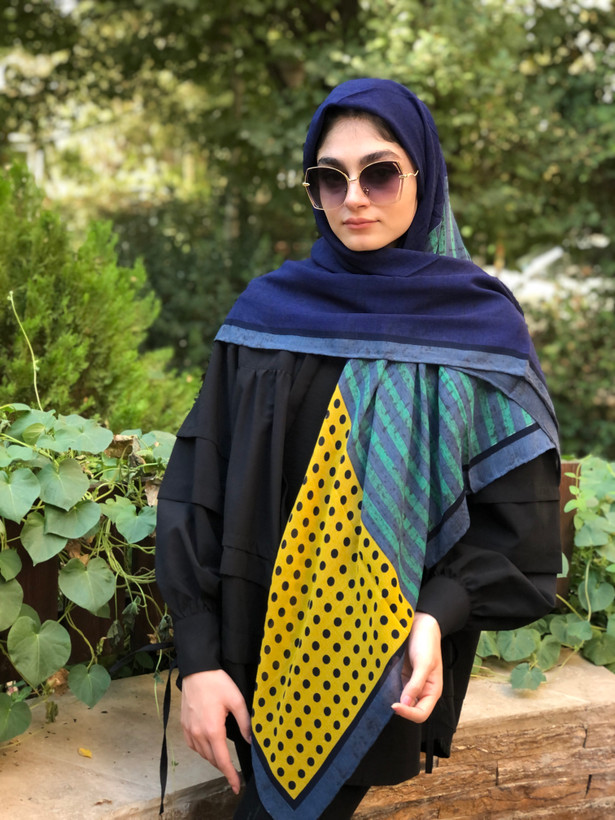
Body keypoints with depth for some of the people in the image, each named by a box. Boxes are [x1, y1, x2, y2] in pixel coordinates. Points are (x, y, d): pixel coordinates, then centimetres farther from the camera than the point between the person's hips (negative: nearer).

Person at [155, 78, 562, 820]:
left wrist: (437, 614, -21)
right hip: (259, 659, 2)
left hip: (384, 676, -1)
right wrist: (198, 660, -10)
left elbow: (520, 517, -4)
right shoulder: (267, 313, -2)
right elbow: (195, 490, -3)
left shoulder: (482, 325, -5)